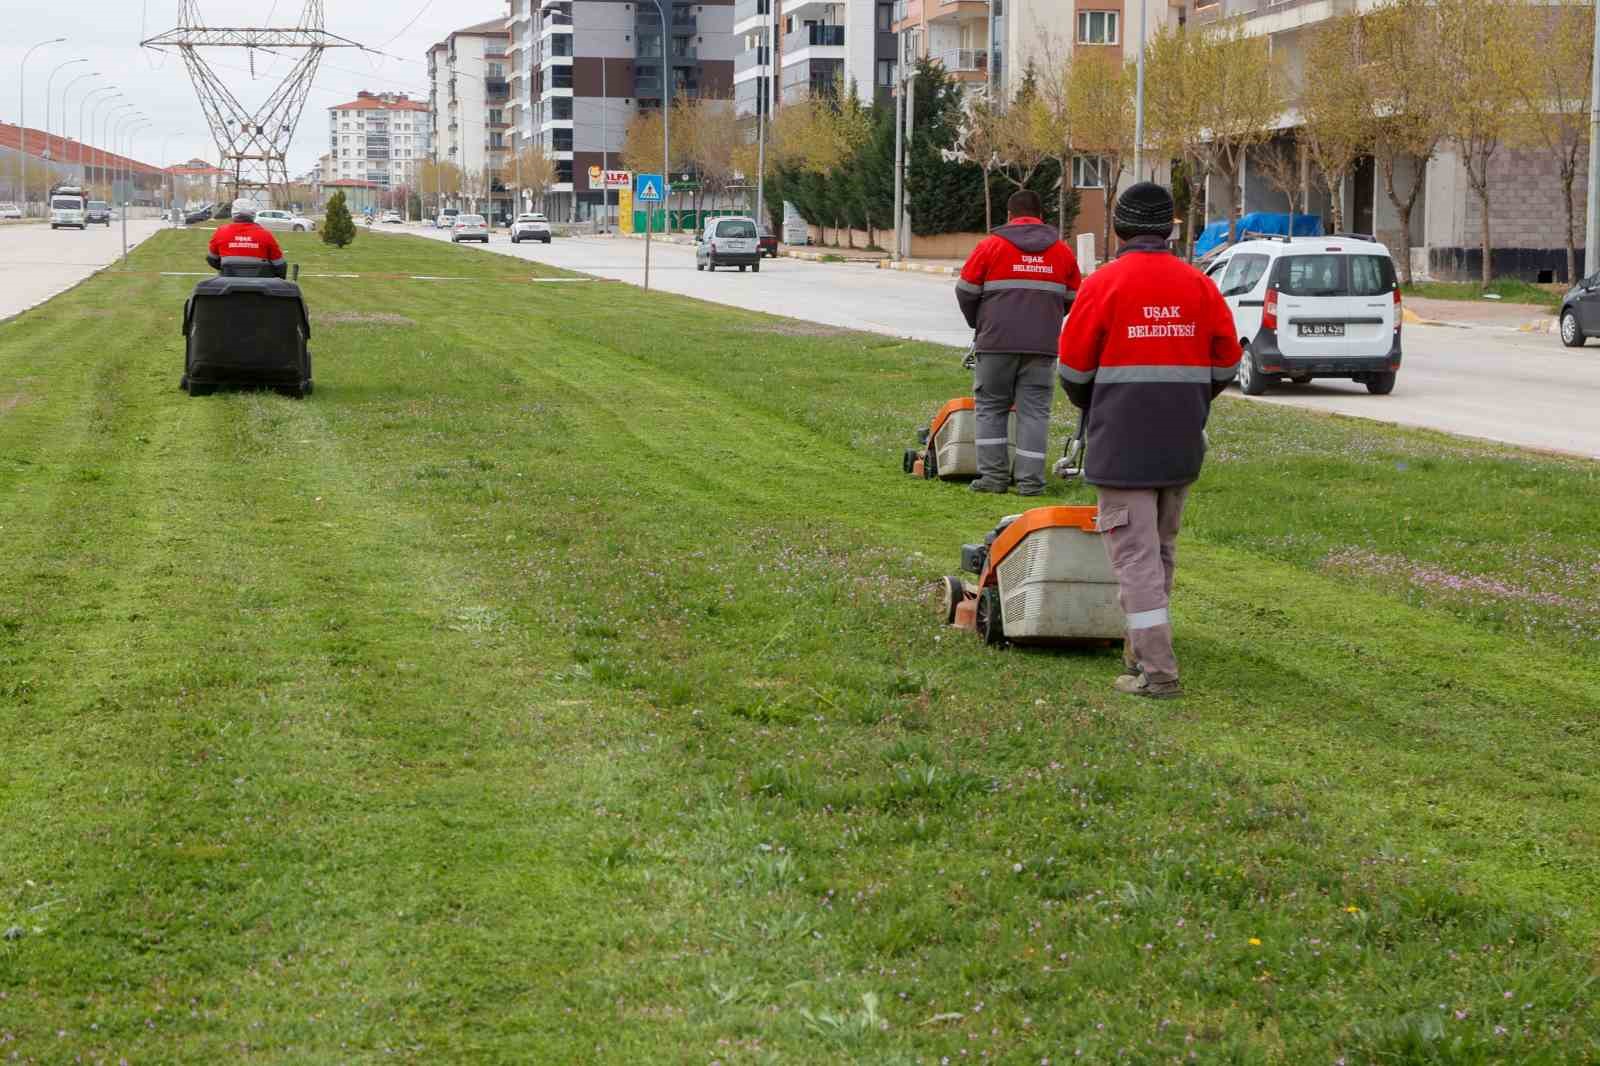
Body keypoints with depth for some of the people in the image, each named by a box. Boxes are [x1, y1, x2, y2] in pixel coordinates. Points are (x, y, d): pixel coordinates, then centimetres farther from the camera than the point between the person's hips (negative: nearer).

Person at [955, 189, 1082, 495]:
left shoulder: (991, 246, 0)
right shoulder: (1062, 252, 9)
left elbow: (966, 292, 3)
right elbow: (1072, 299, 16)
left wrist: (979, 324, 21)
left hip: (997, 342, -2)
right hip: (1043, 344, 2)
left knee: (991, 407, 9)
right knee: (1034, 410, 4)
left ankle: (993, 475, 5)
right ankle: (1030, 480, -1)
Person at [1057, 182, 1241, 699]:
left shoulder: (1104, 284, -8)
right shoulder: (1200, 286, 4)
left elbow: (1074, 368, -2)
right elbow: (1226, 365, 10)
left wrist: (1092, 408, 18)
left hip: (1122, 444, -5)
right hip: (1182, 445, 5)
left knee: (1135, 554, -3)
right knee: (1162, 549, 19)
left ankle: (1157, 671, -8)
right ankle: (1144, 648, 28)